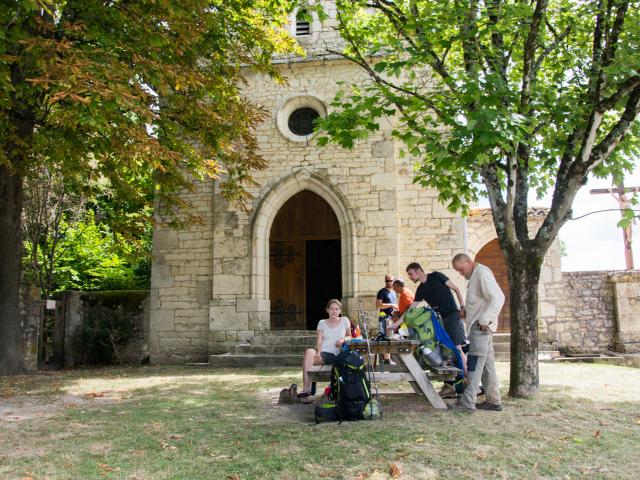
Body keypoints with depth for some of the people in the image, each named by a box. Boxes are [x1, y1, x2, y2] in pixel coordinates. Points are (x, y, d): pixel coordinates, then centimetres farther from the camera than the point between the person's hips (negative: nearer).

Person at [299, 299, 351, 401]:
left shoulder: (345, 321, 14)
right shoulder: (322, 323, 15)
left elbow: (349, 336, 20)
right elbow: (319, 342, 5)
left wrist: (343, 339, -5)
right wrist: (318, 352, -17)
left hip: (334, 355, 0)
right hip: (321, 353, 0)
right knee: (309, 352, -35)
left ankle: (306, 388, -28)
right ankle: (306, 388, -37)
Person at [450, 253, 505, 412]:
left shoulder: (482, 272, -13)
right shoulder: (475, 275, 18)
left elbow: (498, 298, -22)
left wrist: (484, 319, -24)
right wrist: (466, 312, 10)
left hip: (481, 327, -10)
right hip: (480, 327, 10)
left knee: (475, 364, -9)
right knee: (487, 364, 13)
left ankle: (468, 402, -7)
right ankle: (494, 400, 19)